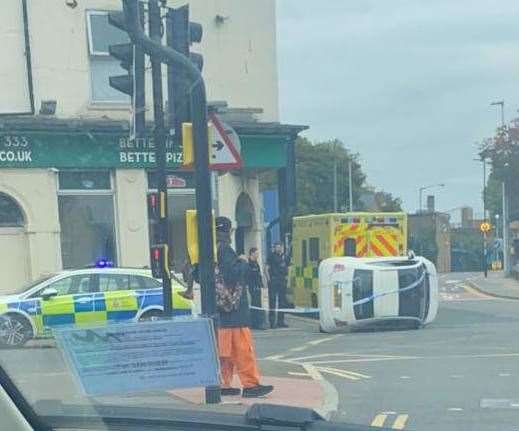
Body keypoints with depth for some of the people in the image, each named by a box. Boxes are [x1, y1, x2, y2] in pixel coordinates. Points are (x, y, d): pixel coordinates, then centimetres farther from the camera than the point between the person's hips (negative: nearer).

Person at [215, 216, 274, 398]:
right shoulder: (225, 250, -14)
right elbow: (232, 273, -24)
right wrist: (243, 262, -7)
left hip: (217, 308, 8)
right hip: (232, 308, -8)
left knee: (222, 347, 10)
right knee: (243, 347, -5)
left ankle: (223, 384, 12)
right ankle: (250, 384, -5)